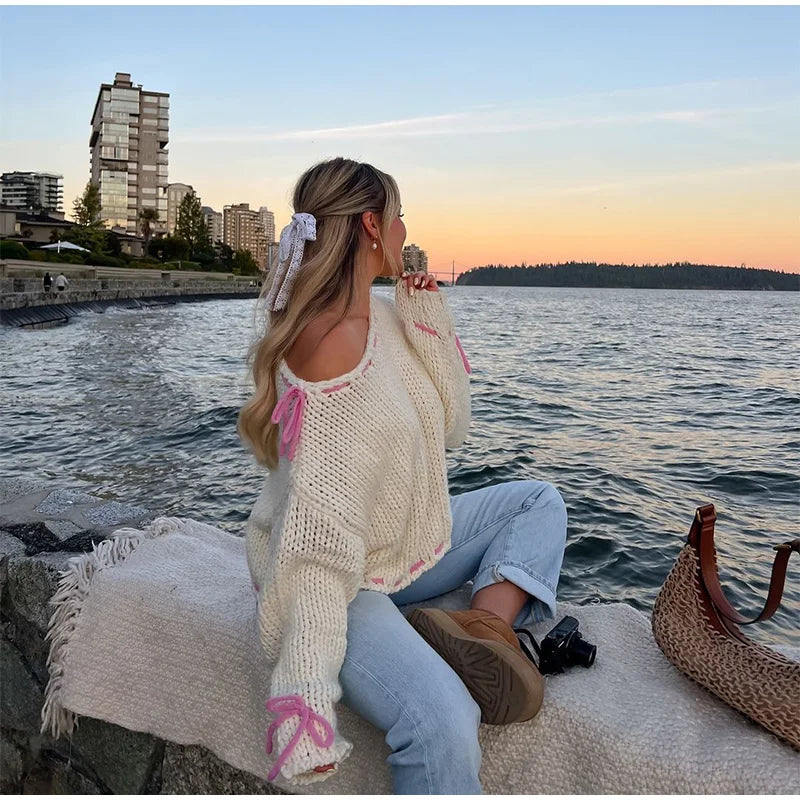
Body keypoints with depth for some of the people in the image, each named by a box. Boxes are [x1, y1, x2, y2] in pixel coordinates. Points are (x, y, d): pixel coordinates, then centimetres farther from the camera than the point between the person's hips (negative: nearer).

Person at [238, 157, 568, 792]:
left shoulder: (384, 316, 3)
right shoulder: (329, 342, -25)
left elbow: (451, 428, 9)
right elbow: (318, 523, -30)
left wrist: (430, 322, -2)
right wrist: (307, 691, -31)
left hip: (410, 543, 10)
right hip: (340, 578, -10)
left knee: (540, 502, 14)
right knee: (445, 726, -31)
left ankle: (488, 622, -9)